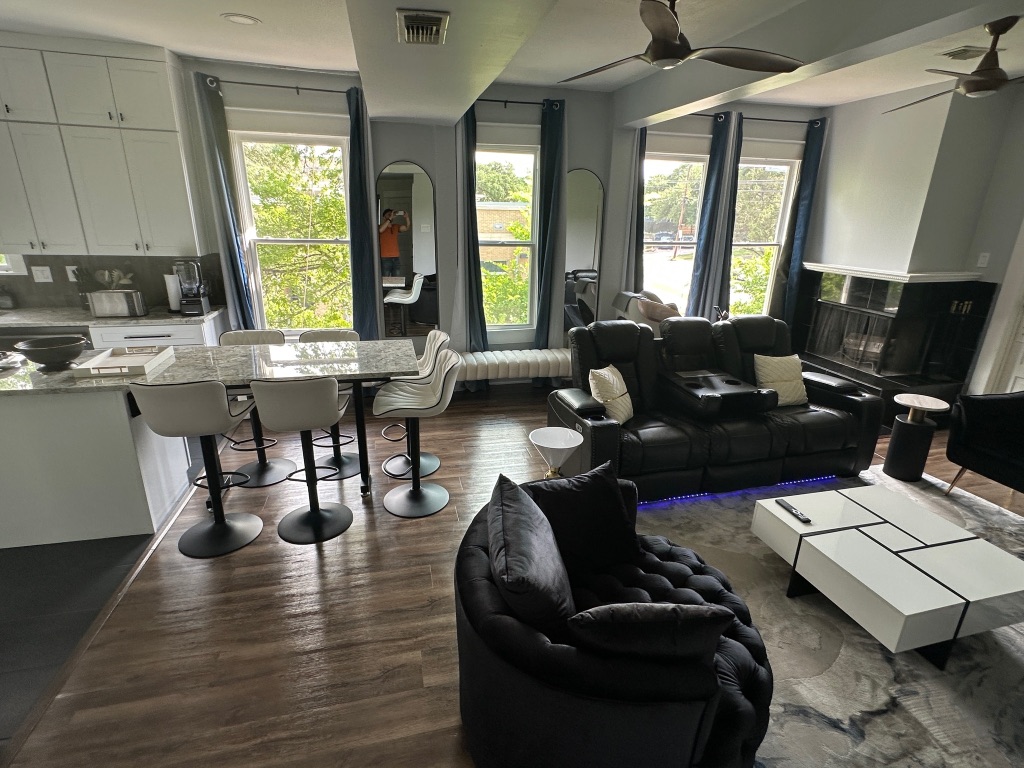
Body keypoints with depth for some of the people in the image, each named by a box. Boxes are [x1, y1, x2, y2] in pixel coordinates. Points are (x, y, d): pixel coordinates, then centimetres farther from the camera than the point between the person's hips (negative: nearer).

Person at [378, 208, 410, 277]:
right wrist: (390, 218, -25)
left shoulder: (396, 227, 14)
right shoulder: (381, 226, -2)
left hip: (396, 258, 5)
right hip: (385, 258, -5)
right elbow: (380, 230, -24)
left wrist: (406, 217, -10)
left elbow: (407, 227, 8)